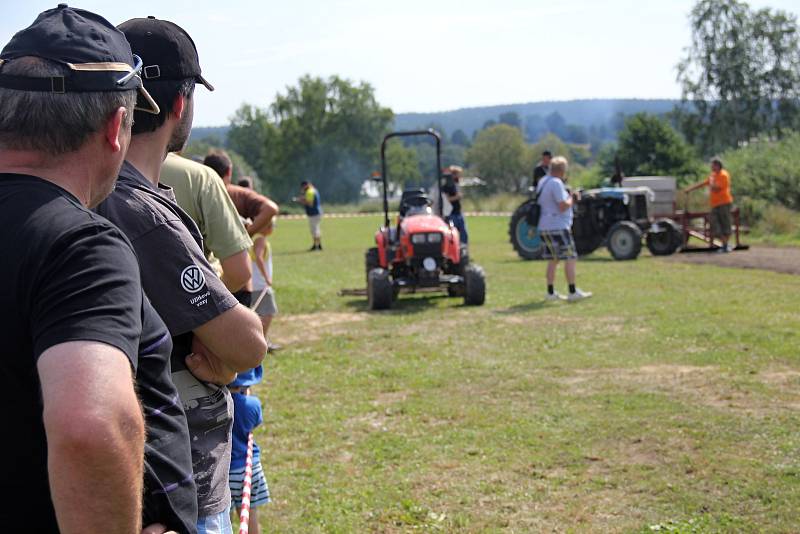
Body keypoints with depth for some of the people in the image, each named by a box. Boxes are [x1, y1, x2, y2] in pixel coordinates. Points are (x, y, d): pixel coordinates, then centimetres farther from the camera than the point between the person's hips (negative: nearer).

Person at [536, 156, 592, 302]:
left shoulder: (543, 182, 14)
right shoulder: (556, 183, -15)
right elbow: (563, 206, -21)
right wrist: (572, 198, -3)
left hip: (545, 227, 10)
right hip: (558, 226, -10)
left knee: (553, 259, 14)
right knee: (570, 258, -7)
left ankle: (551, 293, 14)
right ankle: (573, 292, -10)